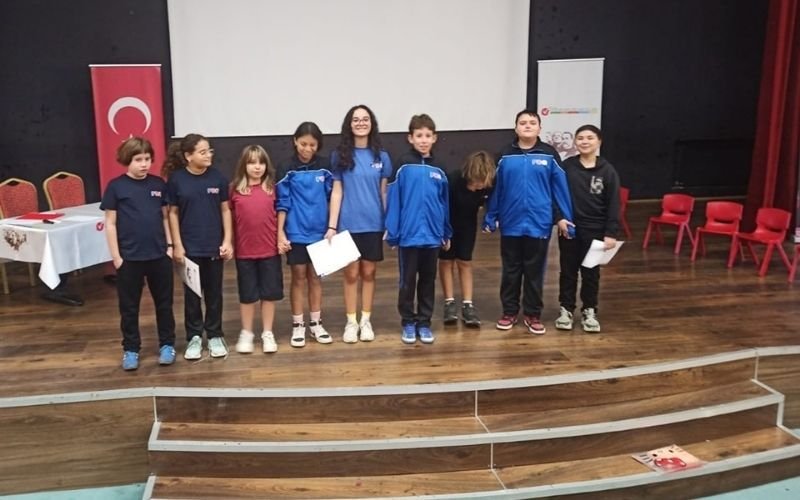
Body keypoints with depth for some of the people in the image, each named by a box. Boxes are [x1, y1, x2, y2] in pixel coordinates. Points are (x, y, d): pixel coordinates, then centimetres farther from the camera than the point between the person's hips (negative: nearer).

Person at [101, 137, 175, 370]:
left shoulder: (158, 184, 3)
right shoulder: (116, 186, -5)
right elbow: (110, 223, -3)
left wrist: (170, 245, 4)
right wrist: (116, 256, -6)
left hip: (159, 255, 2)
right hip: (129, 257, -2)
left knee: (164, 302, 12)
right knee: (129, 306, 9)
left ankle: (167, 344, 25)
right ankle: (130, 349, 21)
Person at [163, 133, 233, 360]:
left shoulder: (218, 178, -3)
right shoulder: (176, 179, -7)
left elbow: (225, 210, 2)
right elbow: (173, 213, -1)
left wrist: (228, 241, -2)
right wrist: (177, 245, -4)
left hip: (214, 246, 1)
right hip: (189, 248, -1)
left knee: (214, 293, 11)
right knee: (191, 294, 10)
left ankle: (215, 335, 25)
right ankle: (194, 337, 23)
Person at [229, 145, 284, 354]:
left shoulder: (272, 188, 0)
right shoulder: (235, 189, -4)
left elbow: (279, 215, 5)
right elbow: (230, 218, 0)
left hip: (270, 250, 1)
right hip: (244, 251, -1)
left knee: (269, 293, 9)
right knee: (247, 294, 11)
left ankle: (267, 333, 22)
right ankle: (246, 333, 25)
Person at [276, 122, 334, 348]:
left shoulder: (324, 166, 1)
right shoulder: (287, 169, -5)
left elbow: (332, 197, 6)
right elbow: (282, 203, -5)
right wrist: (280, 233, -10)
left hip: (319, 231, 2)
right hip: (296, 232, -2)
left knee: (315, 277, 11)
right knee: (299, 278, 5)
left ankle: (316, 323, 21)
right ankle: (297, 326, 14)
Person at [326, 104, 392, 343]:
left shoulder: (381, 157, 3)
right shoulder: (340, 155, -1)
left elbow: (384, 193, 6)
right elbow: (337, 192, -1)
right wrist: (332, 226, -6)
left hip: (373, 224, 1)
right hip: (348, 224, -1)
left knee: (368, 272, 9)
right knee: (351, 274, 5)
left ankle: (366, 321, 20)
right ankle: (351, 322, 17)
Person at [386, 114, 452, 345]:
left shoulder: (438, 169, 5)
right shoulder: (403, 165, -7)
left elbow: (444, 202, 10)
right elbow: (393, 199, -8)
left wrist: (446, 233, 11)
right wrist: (392, 232, -11)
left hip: (432, 235, 3)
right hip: (409, 234, -3)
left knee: (428, 281, 12)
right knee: (407, 281, 8)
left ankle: (424, 322, 24)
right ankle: (408, 322, 21)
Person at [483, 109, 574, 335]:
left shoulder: (549, 155, -2)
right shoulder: (505, 156, 0)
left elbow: (560, 187, -1)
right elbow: (496, 189, 2)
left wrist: (565, 216, -3)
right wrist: (490, 218, 2)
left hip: (539, 223, -1)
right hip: (511, 224, 1)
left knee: (534, 271, 10)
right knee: (511, 270, 12)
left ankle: (533, 314, 22)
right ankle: (509, 312, 25)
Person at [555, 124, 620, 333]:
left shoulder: (607, 170, -3)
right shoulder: (566, 166, -2)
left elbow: (613, 204, -4)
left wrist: (611, 232, -8)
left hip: (595, 230, 0)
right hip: (569, 228, 0)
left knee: (591, 272, 10)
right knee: (568, 270, 10)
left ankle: (589, 311, 23)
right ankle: (566, 309, 22)